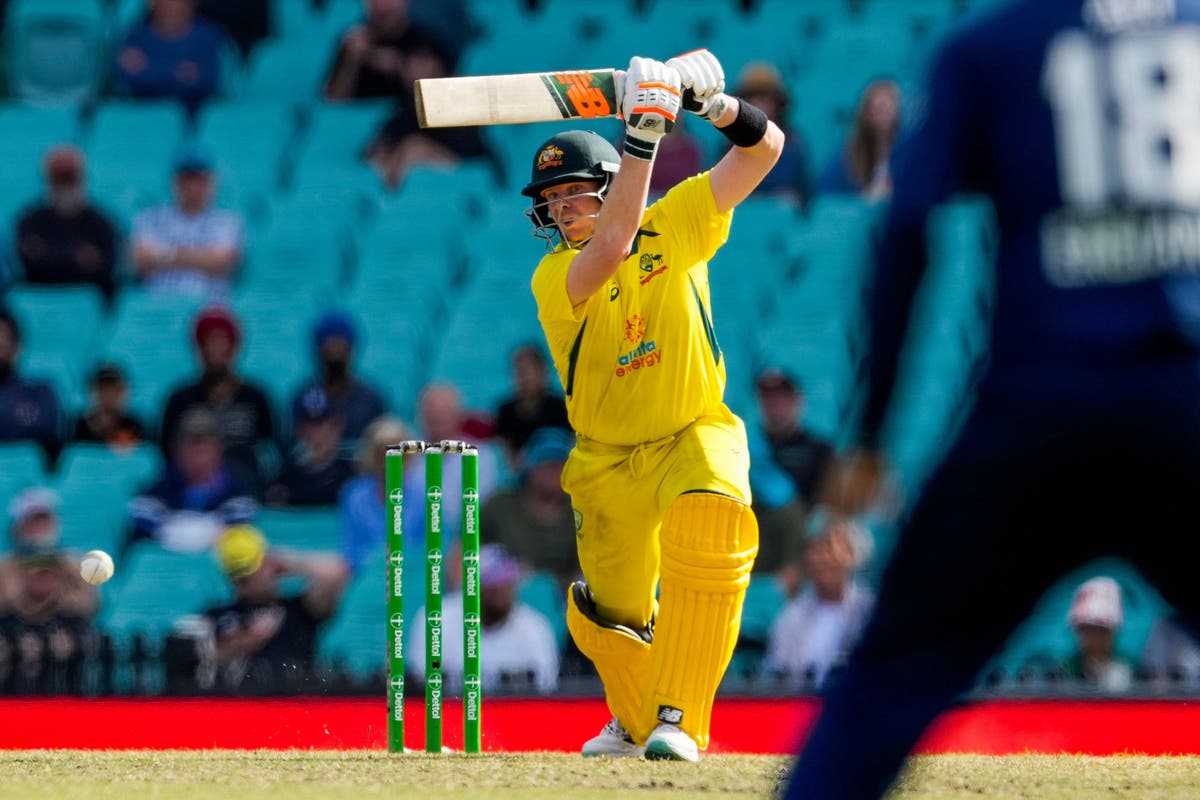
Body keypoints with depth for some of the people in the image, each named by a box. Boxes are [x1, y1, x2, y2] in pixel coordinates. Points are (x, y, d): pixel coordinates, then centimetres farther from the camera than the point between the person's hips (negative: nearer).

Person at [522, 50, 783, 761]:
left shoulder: (675, 226, -7)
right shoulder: (554, 277, -13)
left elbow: (765, 149, -11)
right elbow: (611, 247, -35)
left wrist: (714, 102, -30)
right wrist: (643, 134, -39)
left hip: (696, 435, -1)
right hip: (609, 461, 1)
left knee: (710, 523, -33)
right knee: (609, 620, 5)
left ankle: (678, 719, -28)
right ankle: (637, 722, 41)